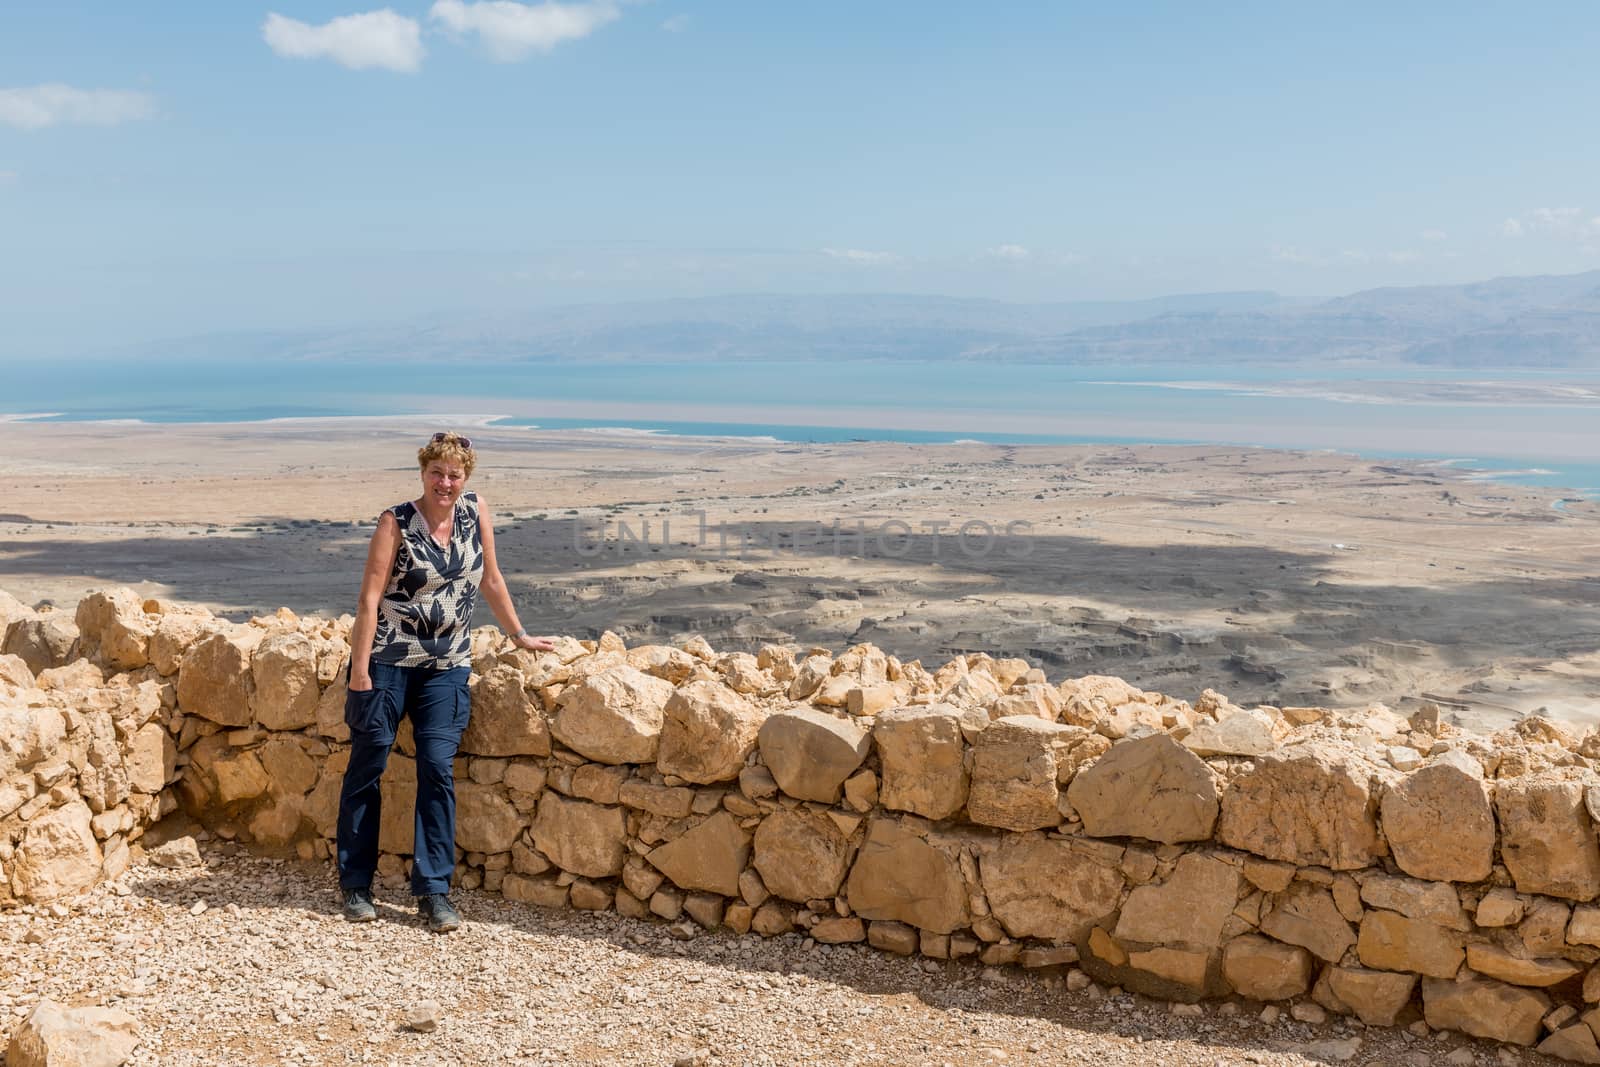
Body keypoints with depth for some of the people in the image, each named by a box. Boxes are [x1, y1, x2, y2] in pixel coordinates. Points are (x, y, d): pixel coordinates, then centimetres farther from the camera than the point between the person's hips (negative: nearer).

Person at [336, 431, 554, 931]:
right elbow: (370, 596, -11)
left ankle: (433, 891, 3)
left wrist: (519, 636, 16)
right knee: (367, 765, 4)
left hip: (447, 665, 3)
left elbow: (490, 579, 13)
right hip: (388, 659, -3)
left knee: (438, 769, -4)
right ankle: (355, 885, 16)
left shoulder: (476, 511, 3)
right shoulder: (396, 522, -8)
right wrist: (359, 668, -15)